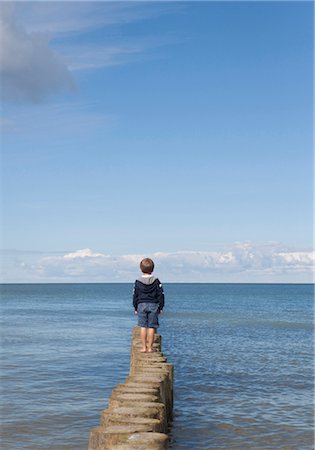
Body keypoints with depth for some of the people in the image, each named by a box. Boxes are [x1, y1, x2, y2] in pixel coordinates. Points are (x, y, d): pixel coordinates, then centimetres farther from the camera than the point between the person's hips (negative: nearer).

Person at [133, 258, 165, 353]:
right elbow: (161, 295, 2)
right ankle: (150, 347, 2)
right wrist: (160, 307, 9)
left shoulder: (138, 282, 0)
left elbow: (135, 296, 4)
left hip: (141, 305, 0)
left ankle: (143, 347, 4)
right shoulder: (156, 281, 1)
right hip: (153, 305, 0)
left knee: (143, 327, 4)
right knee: (151, 327, 1)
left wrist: (135, 307, 12)